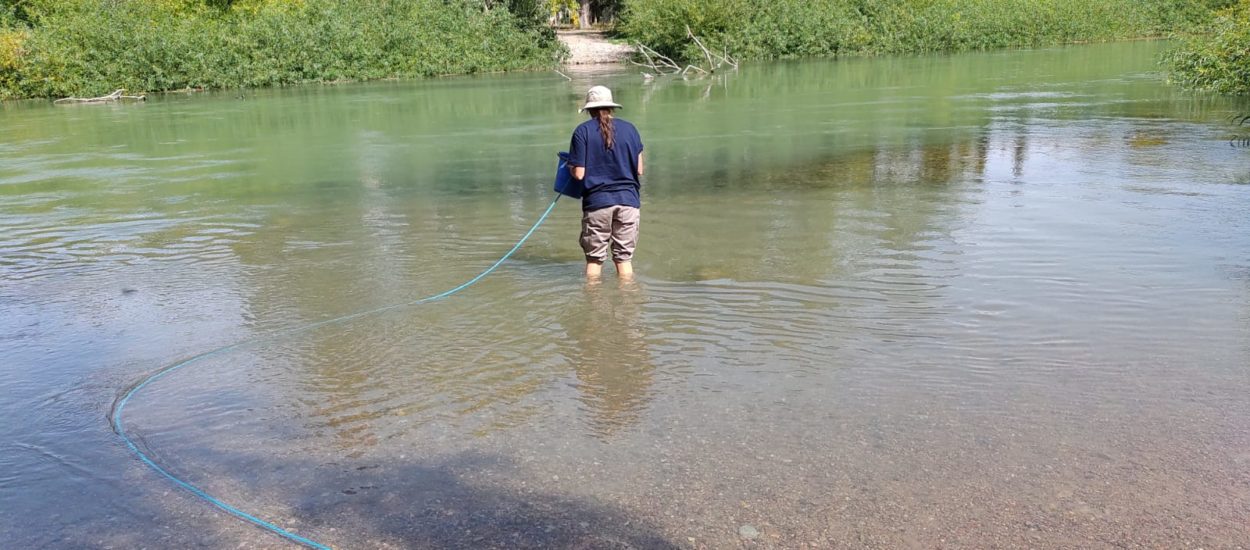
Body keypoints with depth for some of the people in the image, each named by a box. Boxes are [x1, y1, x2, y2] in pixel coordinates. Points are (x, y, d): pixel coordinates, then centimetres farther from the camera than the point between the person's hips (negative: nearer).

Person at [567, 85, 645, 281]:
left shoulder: (583, 131, -5)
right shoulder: (629, 129, 3)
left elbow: (579, 174, -9)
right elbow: (639, 170, 5)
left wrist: (569, 167, 13)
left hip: (597, 201, -2)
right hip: (628, 200, 2)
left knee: (594, 257, 10)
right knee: (624, 257, 10)